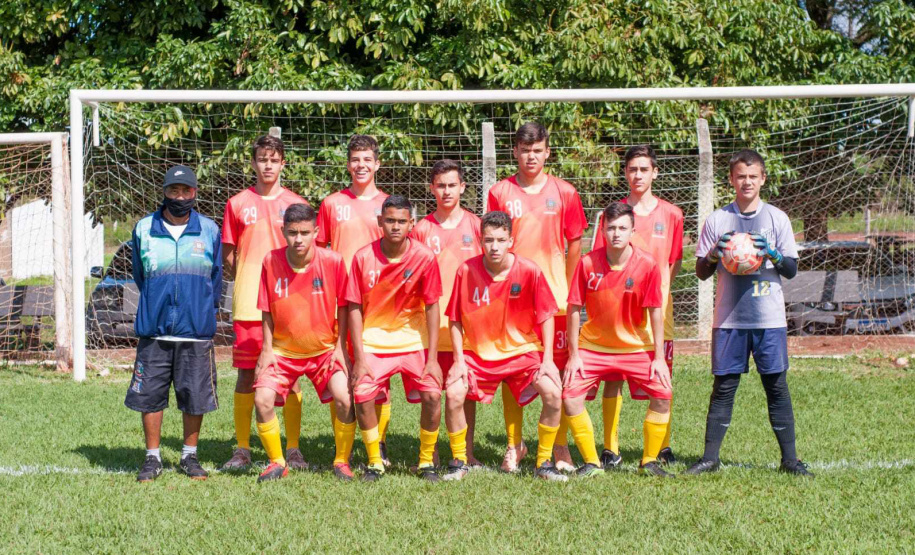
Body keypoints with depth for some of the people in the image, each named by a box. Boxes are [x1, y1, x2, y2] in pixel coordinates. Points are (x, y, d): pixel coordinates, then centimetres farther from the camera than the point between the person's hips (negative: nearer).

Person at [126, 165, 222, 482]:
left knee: (195, 396, 4)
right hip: (154, 331, 0)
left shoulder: (210, 230, 4)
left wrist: (201, 310, 11)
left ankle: (189, 457, 20)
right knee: (150, 395, 2)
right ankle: (152, 459, 15)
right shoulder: (144, 230, 5)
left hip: (196, 332, 0)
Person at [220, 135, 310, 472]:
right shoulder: (238, 204, 7)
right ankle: (242, 450, 9)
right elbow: (228, 255, 11)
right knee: (246, 375, 1)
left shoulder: (295, 204, 7)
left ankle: (293, 450, 8)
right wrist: (246, 284, 1)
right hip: (248, 304, 0)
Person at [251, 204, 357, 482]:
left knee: (344, 400, -19)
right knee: (262, 399, -16)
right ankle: (277, 462, 5)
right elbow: (267, 310, 1)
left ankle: (342, 462, 4)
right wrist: (267, 349, -3)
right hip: (283, 350, 1)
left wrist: (340, 346, -5)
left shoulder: (332, 261, -14)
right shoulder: (271, 261, -10)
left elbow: (343, 305, -2)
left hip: (325, 349, -1)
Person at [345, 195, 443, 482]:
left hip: (414, 339, 0)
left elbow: (431, 307, -5)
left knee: (432, 395, -15)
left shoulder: (424, 257, -11)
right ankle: (375, 462, 4)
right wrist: (359, 358, -10)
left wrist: (432, 358, -8)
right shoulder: (363, 257, -11)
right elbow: (355, 308, -6)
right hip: (373, 340, 0)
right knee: (362, 396, -16)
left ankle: (426, 461, 6)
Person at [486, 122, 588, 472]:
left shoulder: (564, 192, 5)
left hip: (554, 297, 0)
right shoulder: (499, 193, 4)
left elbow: (575, 243, 9)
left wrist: (565, 287, 4)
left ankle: (560, 446, 11)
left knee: (558, 371, 1)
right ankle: (514, 444, 13)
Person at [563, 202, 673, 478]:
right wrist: (574, 355, -9)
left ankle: (649, 462, 5)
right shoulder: (587, 263, -13)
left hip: (636, 346, 0)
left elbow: (655, 312, -8)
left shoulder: (647, 265, -14)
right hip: (592, 346, 0)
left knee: (663, 395, -13)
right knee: (570, 395, -15)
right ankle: (591, 463, 0)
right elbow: (574, 309, -7)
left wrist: (658, 357, -9)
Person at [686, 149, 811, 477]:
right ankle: (710, 457, 7)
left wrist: (772, 253, -14)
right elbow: (701, 272, 8)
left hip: (769, 318, 0)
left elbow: (792, 270, 4)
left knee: (777, 385, 1)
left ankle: (789, 459, 6)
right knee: (723, 386, 1)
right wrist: (714, 254, -12)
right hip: (729, 318, 0)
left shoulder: (777, 219, 6)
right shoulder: (717, 220, 6)